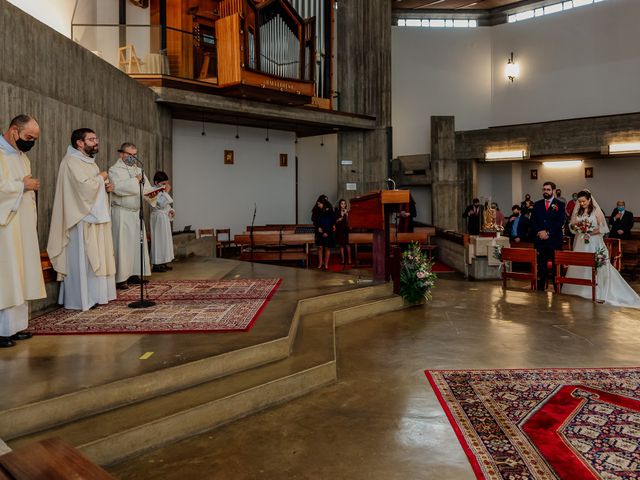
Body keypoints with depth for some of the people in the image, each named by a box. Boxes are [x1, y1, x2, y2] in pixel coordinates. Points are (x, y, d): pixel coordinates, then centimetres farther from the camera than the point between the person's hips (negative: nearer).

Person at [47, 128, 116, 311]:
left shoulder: (88, 160, 18)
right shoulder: (72, 161, -12)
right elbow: (85, 187, -25)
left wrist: (105, 187, 4)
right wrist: (100, 178, -8)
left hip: (95, 217, 10)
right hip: (82, 219, -10)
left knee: (96, 257, 11)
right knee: (83, 258, -5)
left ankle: (94, 295, 18)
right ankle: (81, 299, 1)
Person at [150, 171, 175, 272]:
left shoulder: (161, 192, 15)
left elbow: (167, 205, 23)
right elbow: (161, 204, -26)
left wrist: (171, 210, 4)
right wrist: (166, 192, -20)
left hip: (165, 218, 10)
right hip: (158, 218, -10)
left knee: (165, 240, 12)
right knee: (159, 240, -8)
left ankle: (162, 263, 19)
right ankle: (156, 264, -4)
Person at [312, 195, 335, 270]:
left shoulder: (330, 211, -7)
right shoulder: (317, 211, -1)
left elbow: (332, 222, -5)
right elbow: (314, 220, 5)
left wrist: (326, 232, -10)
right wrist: (318, 227, -10)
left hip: (328, 233, -2)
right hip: (319, 232, 2)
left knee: (327, 248, 2)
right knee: (320, 247, 0)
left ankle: (326, 264, 8)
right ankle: (320, 264, 7)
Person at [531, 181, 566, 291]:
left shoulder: (560, 205, 4)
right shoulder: (537, 204, 13)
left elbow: (560, 222, -5)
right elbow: (533, 220, 7)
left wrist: (548, 233, -13)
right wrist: (540, 232, -9)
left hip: (555, 240, -3)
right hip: (540, 240, 3)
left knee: (556, 265, -1)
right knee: (541, 266, 6)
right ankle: (540, 289, 11)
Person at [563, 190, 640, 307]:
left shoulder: (596, 211, -4)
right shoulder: (577, 212, 10)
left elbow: (603, 228, -7)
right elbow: (572, 226, 15)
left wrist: (590, 233, -17)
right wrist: (576, 225, -7)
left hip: (593, 243, -5)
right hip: (580, 243, 5)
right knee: (579, 266, 3)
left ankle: (599, 293, -5)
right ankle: (579, 290, 11)